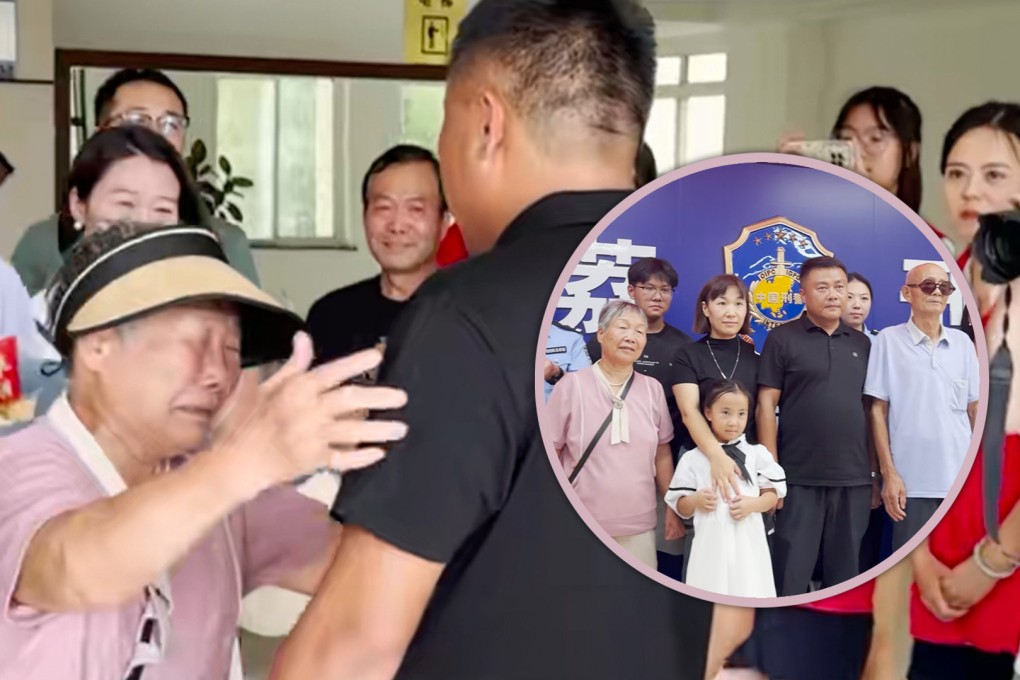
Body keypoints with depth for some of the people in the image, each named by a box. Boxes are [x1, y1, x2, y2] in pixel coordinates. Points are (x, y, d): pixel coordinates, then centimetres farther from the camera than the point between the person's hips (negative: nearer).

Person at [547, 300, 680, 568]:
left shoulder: (653, 389, 5)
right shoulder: (572, 385, -6)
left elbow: (662, 453, 12)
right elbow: (550, 454, -3)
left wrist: (672, 507, 11)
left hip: (639, 526, 4)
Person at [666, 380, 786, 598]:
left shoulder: (757, 454, 6)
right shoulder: (693, 459, 4)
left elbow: (773, 494, 8)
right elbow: (681, 508, 6)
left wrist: (753, 504, -12)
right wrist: (696, 500, -15)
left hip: (748, 544, 1)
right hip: (711, 543, 0)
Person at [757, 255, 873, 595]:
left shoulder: (862, 344, 12)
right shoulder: (782, 339, -1)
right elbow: (766, 405, -4)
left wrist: (877, 471, 10)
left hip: (854, 478, 4)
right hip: (800, 478, -4)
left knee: (844, 573, 11)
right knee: (790, 574, 1)